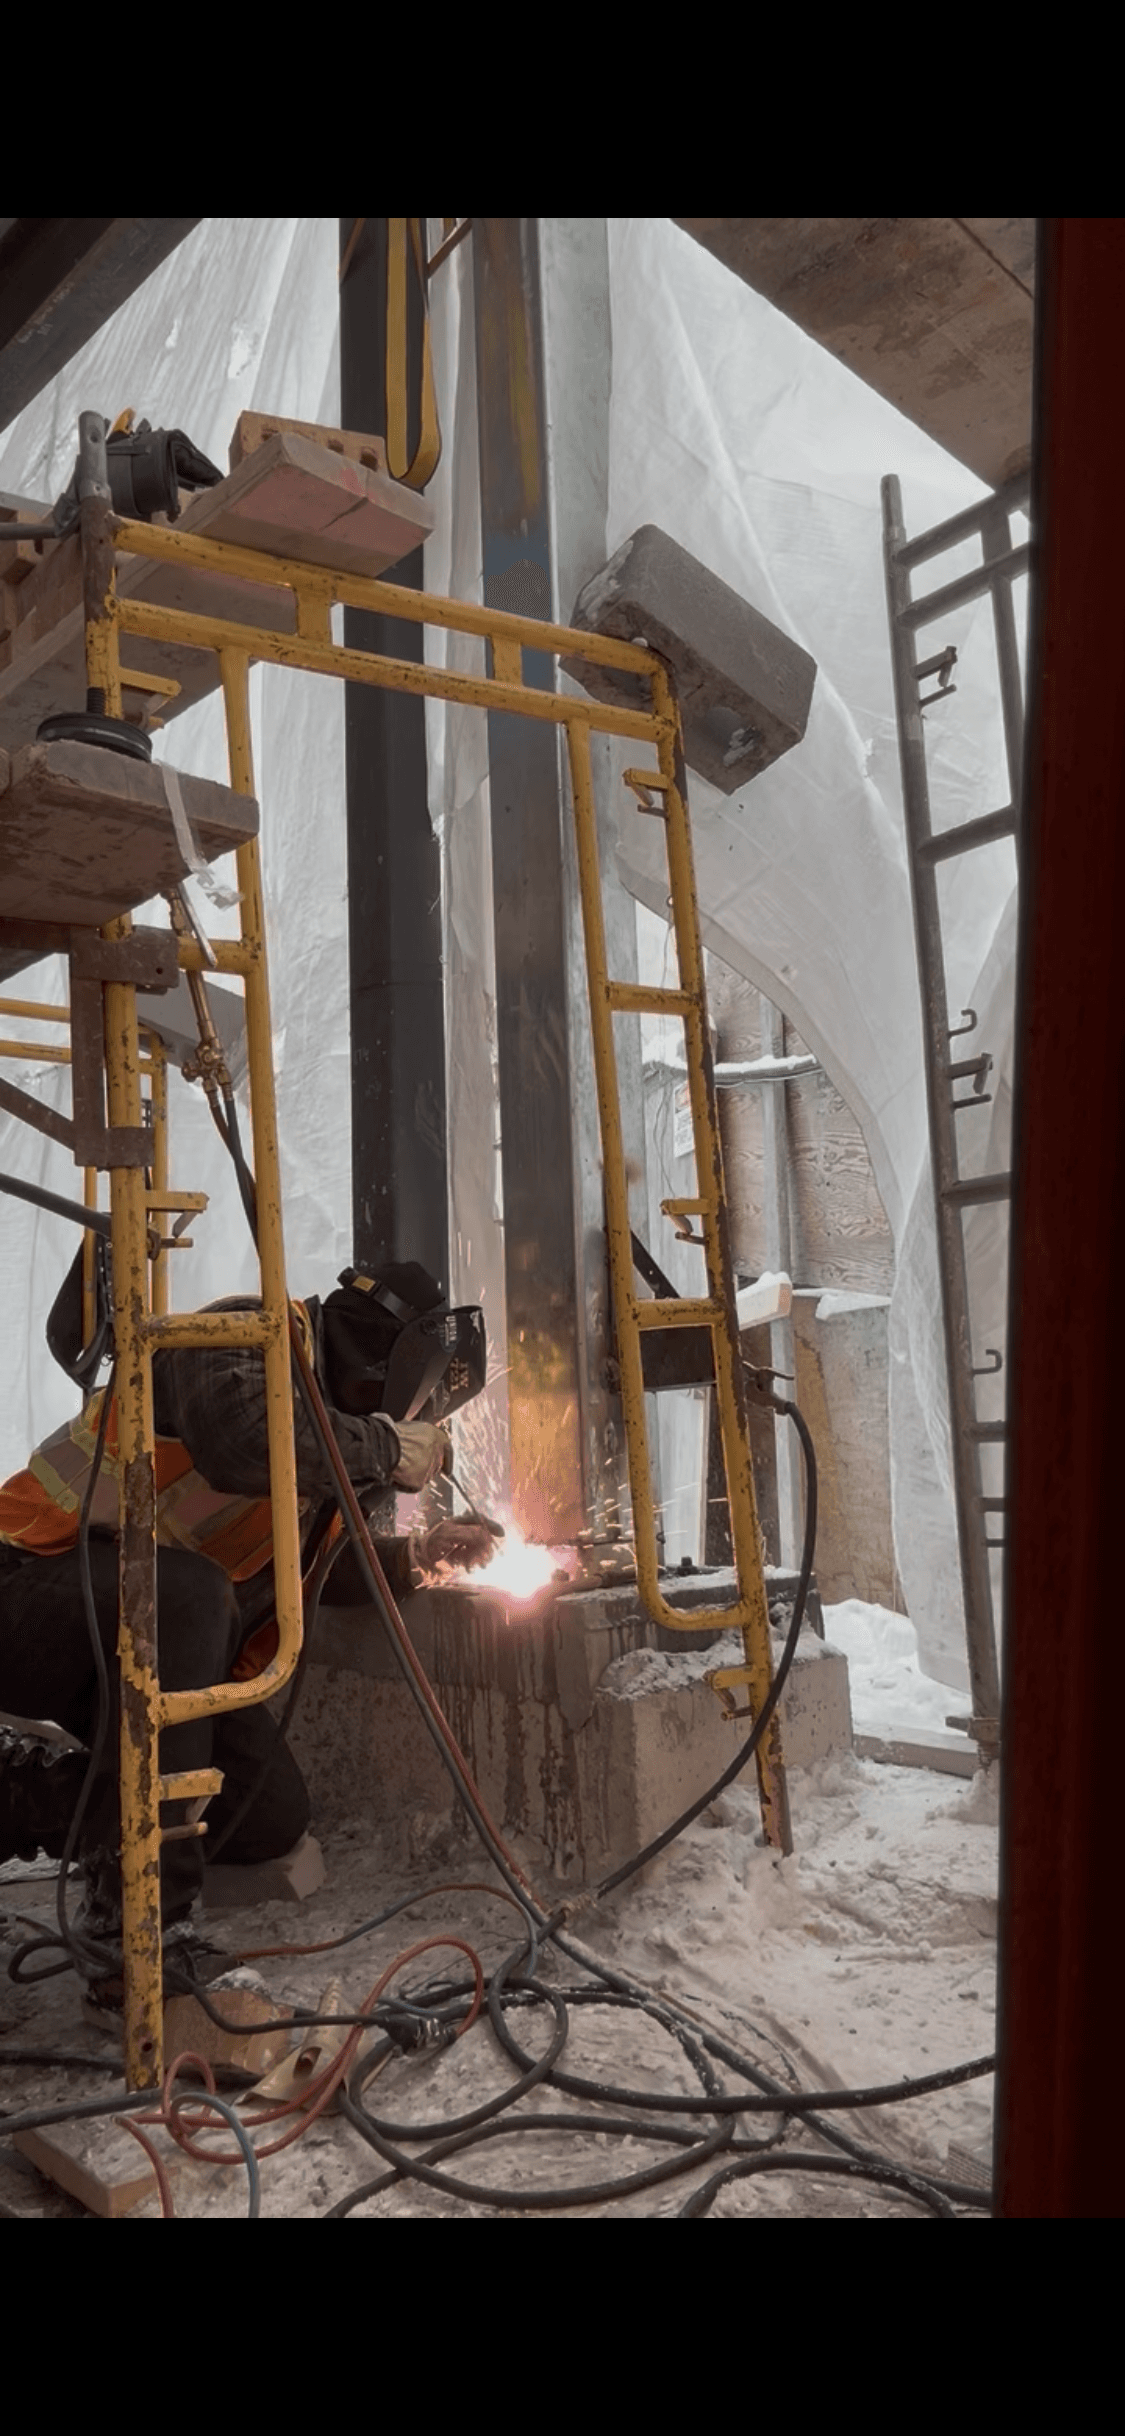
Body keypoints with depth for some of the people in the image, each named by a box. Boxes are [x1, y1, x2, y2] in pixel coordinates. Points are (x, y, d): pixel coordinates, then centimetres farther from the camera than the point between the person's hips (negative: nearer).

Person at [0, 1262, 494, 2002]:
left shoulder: (332, 1417, 12)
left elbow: (308, 1564, 21)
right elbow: (247, 1444, -38)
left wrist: (419, 1556, 6)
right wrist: (394, 1448, -24)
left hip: (136, 1642, 9)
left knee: (273, 1819, -2)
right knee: (184, 1591, -39)